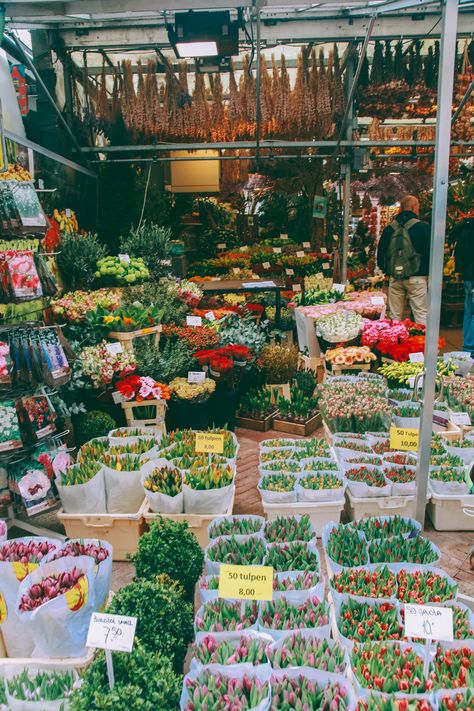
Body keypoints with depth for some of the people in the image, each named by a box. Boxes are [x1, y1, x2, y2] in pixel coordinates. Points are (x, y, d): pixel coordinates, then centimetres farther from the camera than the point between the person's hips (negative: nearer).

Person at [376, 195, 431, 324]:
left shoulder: (389, 229, 6)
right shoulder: (423, 227, -7)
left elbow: (380, 254, 10)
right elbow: (429, 253, -6)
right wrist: (428, 273, 5)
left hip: (395, 278, 4)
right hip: (416, 277, -4)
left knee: (395, 316, 9)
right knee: (421, 315, 0)